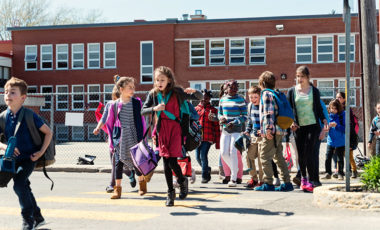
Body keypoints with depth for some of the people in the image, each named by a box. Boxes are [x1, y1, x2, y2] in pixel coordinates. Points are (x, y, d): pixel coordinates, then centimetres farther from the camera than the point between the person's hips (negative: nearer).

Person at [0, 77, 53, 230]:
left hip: (29, 158, -6)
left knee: (19, 184, -23)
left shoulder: (30, 116, -14)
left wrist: (41, 152, -13)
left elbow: (48, 133, -5)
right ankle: (38, 217, 36)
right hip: (14, 159, 6)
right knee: (24, 189, 16)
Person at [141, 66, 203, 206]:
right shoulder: (153, 94, 5)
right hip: (162, 129, 3)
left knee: (172, 161, -11)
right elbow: (143, 111, 4)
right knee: (166, 162, 4)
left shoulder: (177, 92, -3)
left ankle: (183, 181, 18)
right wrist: (154, 108, -15)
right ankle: (170, 192, 16)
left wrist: (194, 91, -23)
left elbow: (200, 97, -1)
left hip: (175, 128, -3)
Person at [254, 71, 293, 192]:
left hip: (271, 132, -9)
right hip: (279, 132, 9)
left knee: (265, 157, -4)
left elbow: (269, 112, -16)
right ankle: (287, 183, 12)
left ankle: (268, 183, -6)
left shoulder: (266, 94, -6)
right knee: (279, 157, 12)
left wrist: (268, 129, -20)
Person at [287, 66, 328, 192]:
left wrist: (324, 121, -3)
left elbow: (319, 108, 12)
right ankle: (303, 178, 24)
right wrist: (291, 122, -7)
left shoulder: (314, 91, 6)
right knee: (301, 155, 5)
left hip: (313, 125, -2)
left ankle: (311, 181, -8)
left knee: (308, 153, -12)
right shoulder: (292, 91, 6)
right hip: (298, 127, 2)